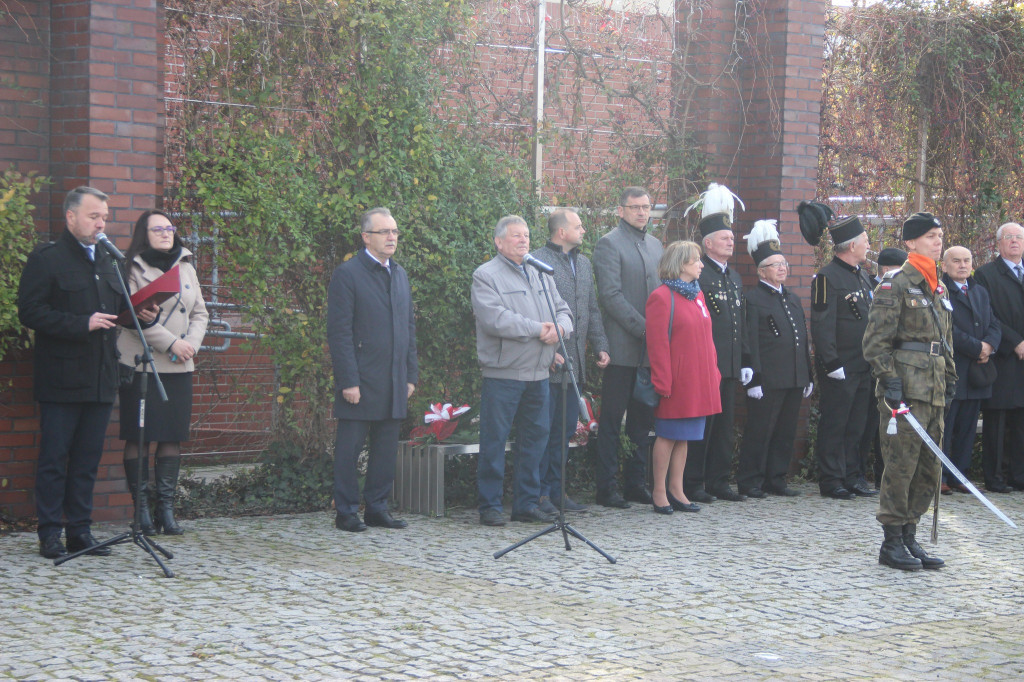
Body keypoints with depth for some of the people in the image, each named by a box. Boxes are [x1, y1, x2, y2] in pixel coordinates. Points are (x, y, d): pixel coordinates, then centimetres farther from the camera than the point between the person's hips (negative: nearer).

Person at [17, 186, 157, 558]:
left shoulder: (108, 261, 18)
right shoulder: (46, 258, -4)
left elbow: (119, 308, 27)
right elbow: (30, 312, -13)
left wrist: (142, 315, 4)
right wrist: (83, 323, -19)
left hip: (100, 381, 6)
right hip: (61, 380, -6)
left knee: (88, 460, 9)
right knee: (54, 458, -1)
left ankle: (80, 530, 15)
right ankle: (50, 532, 5)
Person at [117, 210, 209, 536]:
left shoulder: (186, 269, 16)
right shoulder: (134, 269, -2)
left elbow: (200, 313, 15)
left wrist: (192, 344, -3)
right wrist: (172, 343, -15)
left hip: (179, 367, 5)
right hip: (140, 363, -5)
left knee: (173, 436, 3)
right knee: (138, 437, -3)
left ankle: (166, 508, 7)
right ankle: (143, 508, 3)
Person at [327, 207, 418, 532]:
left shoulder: (400, 274, 16)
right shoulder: (347, 274, -6)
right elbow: (339, 332, -10)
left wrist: (411, 374, 11)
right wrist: (348, 381, -15)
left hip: (394, 382, 6)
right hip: (361, 381, -6)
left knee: (386, 450, 9)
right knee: (349, 448, 0)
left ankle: (377, 508, 18)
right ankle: (346, 512, 8)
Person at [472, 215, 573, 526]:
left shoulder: (541, 275, 18)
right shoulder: (486, 275, -4)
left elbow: (562, 310, 16)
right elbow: (495, 319, -18)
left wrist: (559, 327, -8)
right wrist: (537, 329, -15)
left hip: (538, 373, 7)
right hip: (502, 374, -7)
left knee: (535, 437, 9)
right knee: (494, 440, -3)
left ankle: (527, 503, 18)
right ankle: (490, 505, 5)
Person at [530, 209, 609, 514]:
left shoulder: (583, 263, 18)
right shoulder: (537, 261, -9)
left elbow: (592, 309, 22)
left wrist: (600, 346, 13)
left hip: (574, 361, 8)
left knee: (566, 428, 11)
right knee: (543, 429, -4)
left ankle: (556, 489, 19)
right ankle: (539, 493, 2)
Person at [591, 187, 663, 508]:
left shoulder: (656, 244, 17)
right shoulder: (609, 244, -6)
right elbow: (611, 295, -14)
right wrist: (642, 328, -17)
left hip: (651, 348, 7)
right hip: (622, 346, -7)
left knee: (643, 418, 11)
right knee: (612, 419, -1)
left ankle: (636, 482, 18)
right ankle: (607, 489, 4)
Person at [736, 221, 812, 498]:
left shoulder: (793, 299, 19)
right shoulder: (752, 299, -5)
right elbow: (750, 342, -11)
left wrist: (808, 377, 17)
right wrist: (753, 379, -17)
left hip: (794, 379, 7)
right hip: (767, 380, -7)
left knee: (786, 432, 10)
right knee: (760, 431, -3)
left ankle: (776, 480, 18)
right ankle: (750, 482, 4)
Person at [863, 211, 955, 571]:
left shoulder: (937, 288, 18)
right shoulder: (895, 284, -8)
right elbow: (876, 339, -12)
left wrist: (949, 379, 18)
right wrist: (889, 380, -18)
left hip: (933, 390, 8)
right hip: (905, 388, -8)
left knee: (929, 469, 9)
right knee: (901, 465, -6)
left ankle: (909, 537, 17)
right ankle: (892, 543, 1)